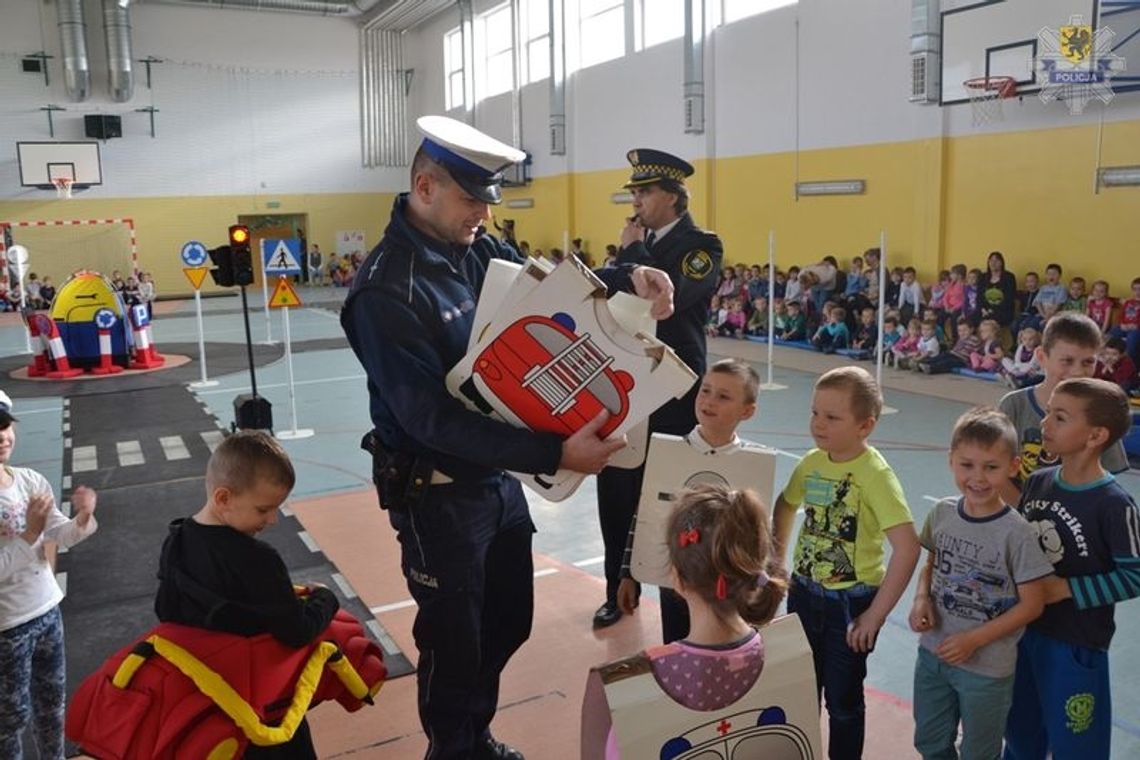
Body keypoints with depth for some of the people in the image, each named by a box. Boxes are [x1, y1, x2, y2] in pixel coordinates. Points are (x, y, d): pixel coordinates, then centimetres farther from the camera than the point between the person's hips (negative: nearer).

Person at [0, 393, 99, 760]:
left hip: (47, 608, 5)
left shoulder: (31, 480, -7)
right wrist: (29, 534, -30)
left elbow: (62, 537, -6)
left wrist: (82, 520, -25)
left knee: (52, 700, 22)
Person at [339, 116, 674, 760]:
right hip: (438, 494, -7)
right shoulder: (387, 291, -24)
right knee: (454, 641, 12)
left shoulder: (479, 249, -3)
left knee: (510, 620, 22)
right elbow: (434, 421, -28)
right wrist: (554, 454, -33)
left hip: (499, 477, 8)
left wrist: (627, 277, -8)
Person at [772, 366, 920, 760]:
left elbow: (907, 547, -26)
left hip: (851, 602, -5)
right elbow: (785, 507, 15)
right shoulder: (811, 463, -4)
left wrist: (877, 614, -22)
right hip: (803, 592, 5)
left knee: (842, 700, 11)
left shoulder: (874, 474, -21)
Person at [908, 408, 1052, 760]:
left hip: (987, 668, -4)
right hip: (932, 654, 4)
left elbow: (1031, 604, -14)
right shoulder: (942, 513, -7)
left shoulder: (1015, 533, -21)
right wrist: (922, 598, -10)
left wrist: (975, 639, -17)